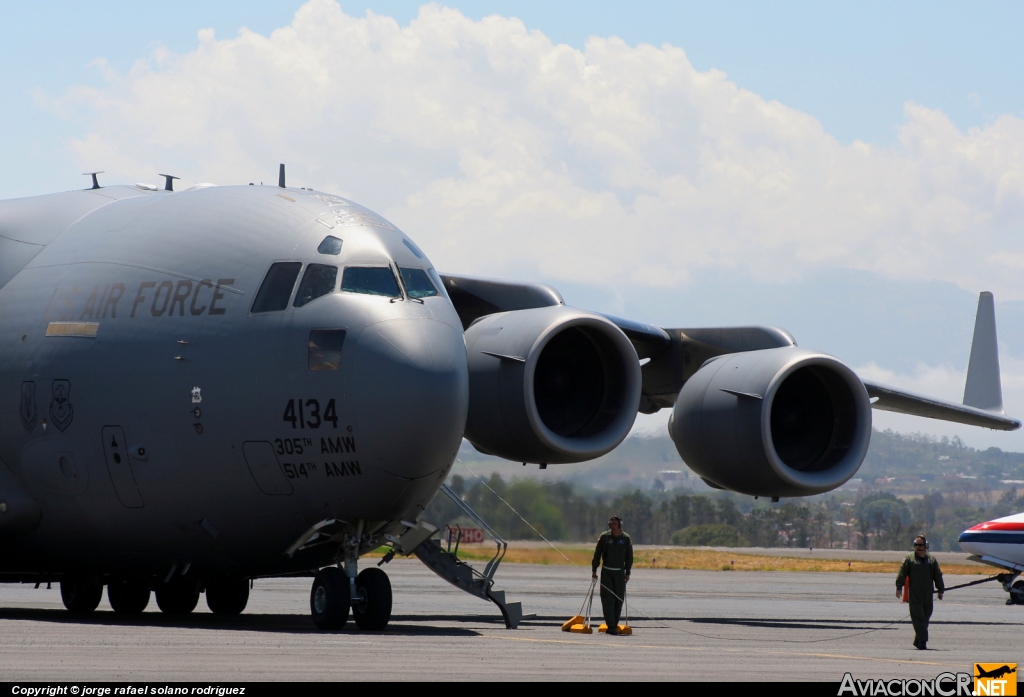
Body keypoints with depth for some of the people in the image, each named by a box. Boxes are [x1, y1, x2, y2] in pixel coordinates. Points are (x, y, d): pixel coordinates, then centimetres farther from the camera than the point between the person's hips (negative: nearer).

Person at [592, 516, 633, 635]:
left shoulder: (625, 538, 2)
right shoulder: (604, 537, -2)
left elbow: (629, 557, 9)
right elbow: (597, 554, 2)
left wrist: (627, 573, 7)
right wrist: (594, 570, -1)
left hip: (620, 572, 2)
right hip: (606, 572, -2)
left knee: (619, 599, 1)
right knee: (607, 599, -9)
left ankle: (614, 625, 10)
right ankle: (611, 626, -13)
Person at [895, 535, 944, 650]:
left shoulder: (932, 560, 11)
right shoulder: (909, 558, 2)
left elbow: (938, 576, 15)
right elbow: (902, 574, -1)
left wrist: (940, 590, 13)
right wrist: (899, 587, -9)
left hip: (927, 594, 4)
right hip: (914, 594, -4)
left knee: (926, 615, 6)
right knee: (918, 615, -10)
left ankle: (918, 640, 18)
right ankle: (922, 640, -14)